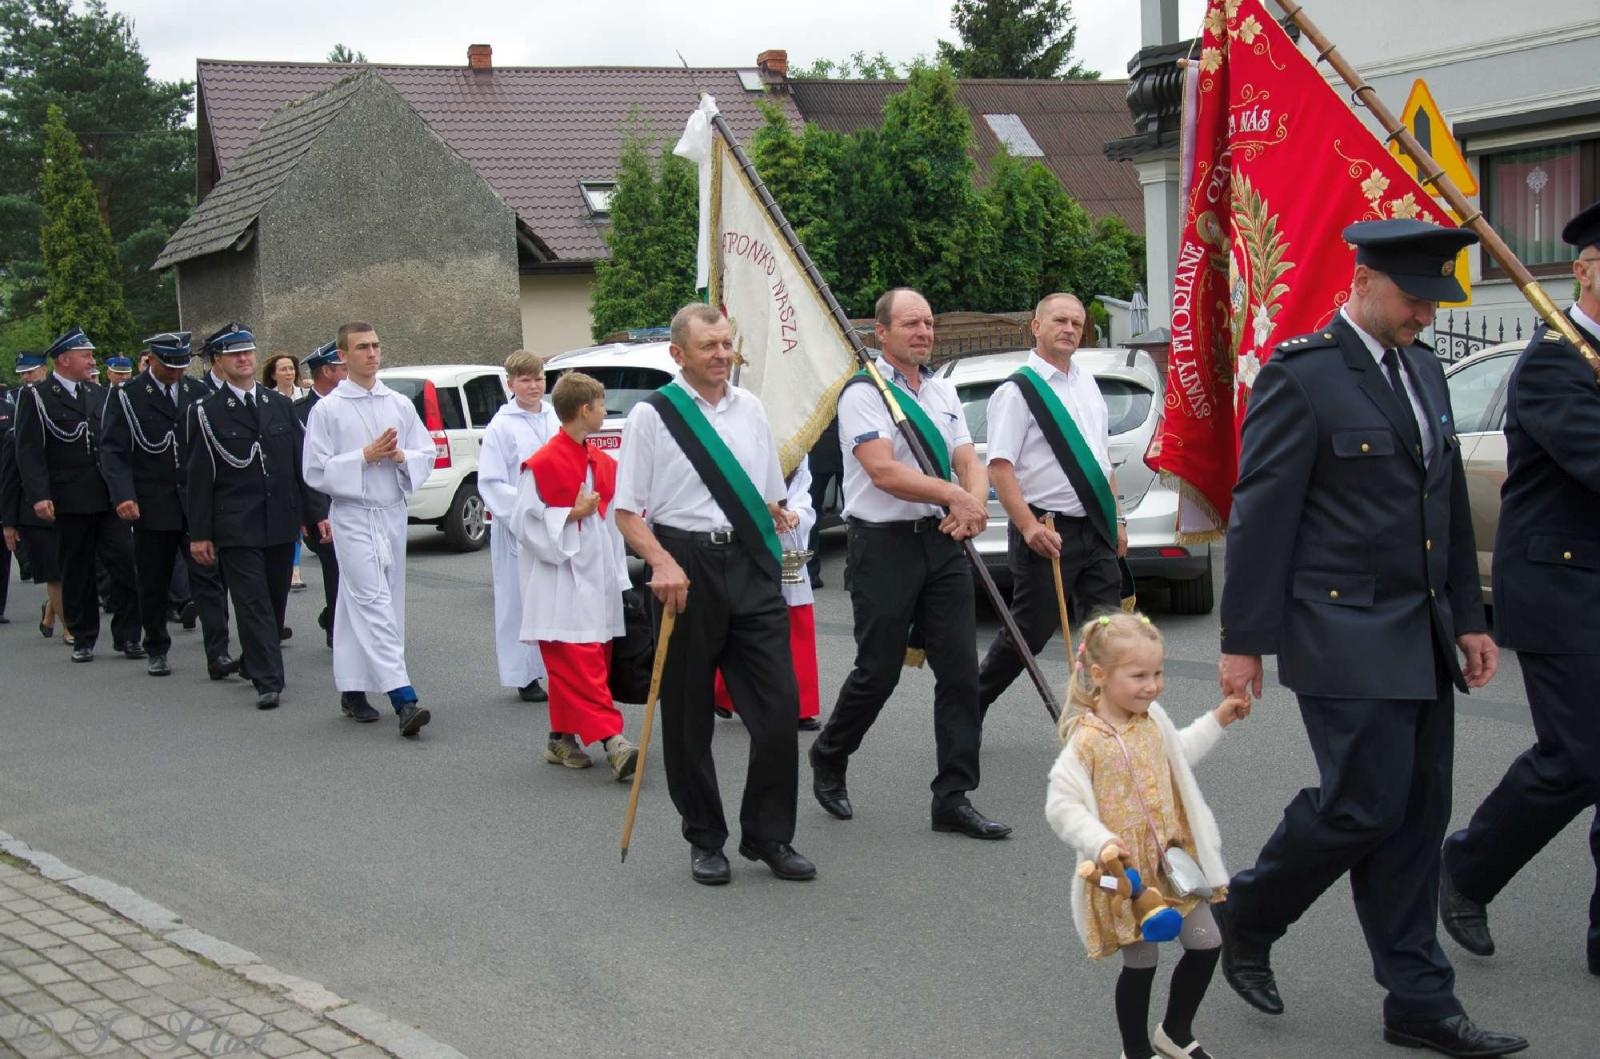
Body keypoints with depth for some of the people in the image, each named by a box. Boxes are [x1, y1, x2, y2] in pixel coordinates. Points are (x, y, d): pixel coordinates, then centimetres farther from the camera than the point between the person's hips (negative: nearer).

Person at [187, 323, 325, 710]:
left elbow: (301, 463, 14)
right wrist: (199, 533, -5)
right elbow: (198, 478, -2)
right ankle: (268, 681, -7)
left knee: (275, 602, 11)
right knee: (253, 604, -7)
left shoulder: (280, 405, 11)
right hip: (236, 529, -4)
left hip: (281, 523, 4)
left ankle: (255, 664, 29)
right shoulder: (207, 412, -1)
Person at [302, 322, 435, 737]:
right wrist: (364, 457, -15)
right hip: (353, 517, -5)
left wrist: (401, 456, -10)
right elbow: (316, 472, -6)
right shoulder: (328, 410, -3)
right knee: (373, 601, -13)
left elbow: (427, 454, 12)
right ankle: (403, 699, -21)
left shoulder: (400, 405, 9)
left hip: (392, 513, 5)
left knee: (360, 605, 12)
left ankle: (352, 691, 21)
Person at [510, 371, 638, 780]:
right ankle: (611, 739, -19)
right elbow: (522, 520, -10)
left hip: (597, 580, 8)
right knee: (579, 664, -11)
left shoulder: (603, 463, 12)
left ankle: (562, 738, 19)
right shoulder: (542, 464, -11)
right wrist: (572, 513, -16)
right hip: (561, 582, -7)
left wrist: (619, 577, 13)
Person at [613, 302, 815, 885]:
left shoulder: (750, 409, 13)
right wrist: (662, 564, -19)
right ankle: (705, 841, 20)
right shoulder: (652, 415, -2)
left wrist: (780, 515, 5)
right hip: (685, 566, -4)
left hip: (750, 564, 4)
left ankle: (769, 836, 12)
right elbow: (628, 513, -5)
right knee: (688, 714, 5)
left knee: (778, 704, -2)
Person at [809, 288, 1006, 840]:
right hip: (884, 544, -6)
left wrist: (973, 504, -14)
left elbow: (970, 463, 8)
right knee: (878, 671, 1)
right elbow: (884, 471, -18)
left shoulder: (944, 393, 15)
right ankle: (828, 758, 28)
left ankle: (953, 798, 6)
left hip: (942, 542, 6)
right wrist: (954, 494, -20)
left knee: (960, 670, 0)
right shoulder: (864, 392, -7)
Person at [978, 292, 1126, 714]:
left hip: (1095, 529, 7)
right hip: (1049, 532, -7)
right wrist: (1029, 528, -25)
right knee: (1030, 632, 0)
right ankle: (970, 706, 18)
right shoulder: (1017, 391, -9)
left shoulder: (1087, 383, 15)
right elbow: (1000, 468, -16)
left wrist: (1116, 518, 17)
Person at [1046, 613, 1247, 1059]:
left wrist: (1217, 720, 22)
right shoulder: (1086, 741, -22)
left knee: (1206, 945, 10)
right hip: (1126, 873, -7)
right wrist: (1099, 842, -35)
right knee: (1140, 964, 4)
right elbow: (1060, 805, -23)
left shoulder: (1153, 720, 2)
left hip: (1173, 860, 7)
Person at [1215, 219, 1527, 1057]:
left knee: (1416, 816, 8)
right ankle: (1243, 919, 16)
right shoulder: (1302, 375, -11)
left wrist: (1468, 618, 16)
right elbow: (1261, 515, -12)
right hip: (1346, 637, -8)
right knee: (1364, 806, -9)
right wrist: (1244, 640, -13)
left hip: (1421, 641, 8)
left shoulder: (1424, 371, 14)